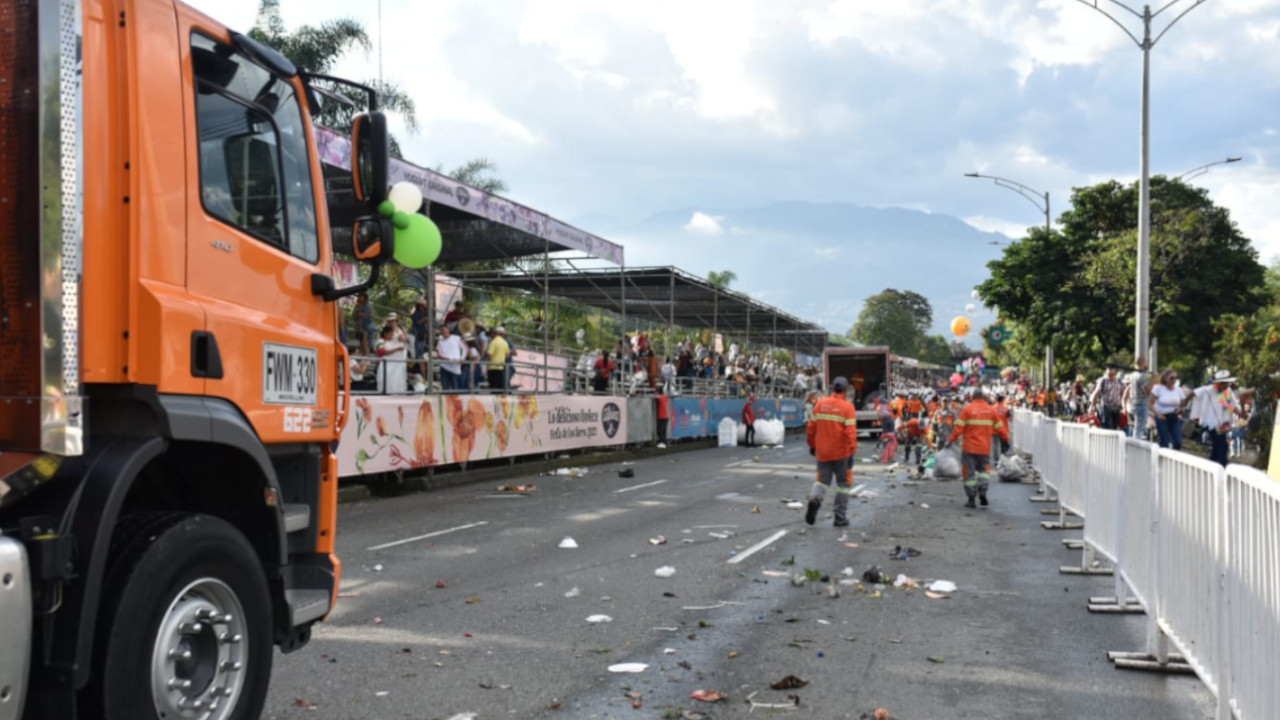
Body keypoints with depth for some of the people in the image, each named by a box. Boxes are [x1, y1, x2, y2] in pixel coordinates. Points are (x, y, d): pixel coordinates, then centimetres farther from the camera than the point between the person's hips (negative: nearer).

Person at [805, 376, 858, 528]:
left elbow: (811, 428, 7)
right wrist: (852, 452, -12)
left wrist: (812, 445, 20)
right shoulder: (847, 407, -10)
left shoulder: (820, 404, 1)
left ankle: (815, 498, -16)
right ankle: (840, 517, 10)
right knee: (844, 483, 10)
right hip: (841, 452, -3)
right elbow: (850, 432, -16)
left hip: (822, 451, 3)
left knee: (822, 479, 15)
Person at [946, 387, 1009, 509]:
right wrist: (1006, 439, 25)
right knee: (984, 469, 16)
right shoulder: (992, 410, 3)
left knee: (970, 472, 4)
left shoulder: (967, 409, -6)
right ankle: (982, 492, -6)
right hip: (985, 448, 2)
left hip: (969, 447, -2)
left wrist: (950, 440, -3)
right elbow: (999, 428, 10)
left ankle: (971, 499, 5)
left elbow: (959, 427, -9)